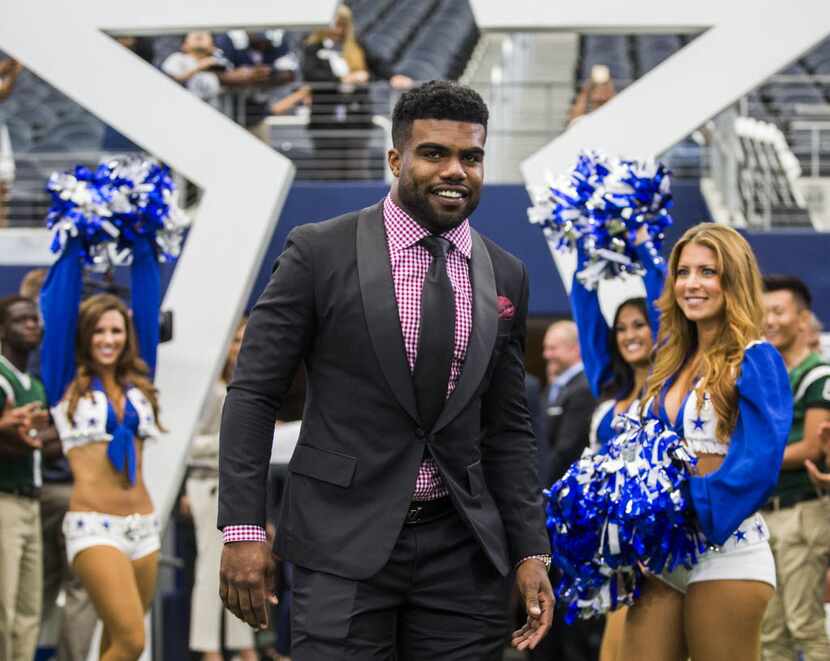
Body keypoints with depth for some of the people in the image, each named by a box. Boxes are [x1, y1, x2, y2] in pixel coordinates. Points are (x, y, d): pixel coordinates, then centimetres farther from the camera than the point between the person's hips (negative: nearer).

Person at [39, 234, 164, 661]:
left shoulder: (137, 382, 12)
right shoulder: (66, 384, 2)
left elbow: (147, 303, 12)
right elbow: (58, 310, -2)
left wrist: (142, 249, 10)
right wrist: (73, 249, 1)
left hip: (143, 527, 5)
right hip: (93, 527, -5)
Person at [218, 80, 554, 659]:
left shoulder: (505, 276, 8)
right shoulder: (320, 252, -4)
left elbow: (507, 427, 13)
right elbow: (253, 393, -3)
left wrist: (531, 551, 5)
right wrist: (243, 529, -10)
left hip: (463, 549, 4)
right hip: (344, 543, -3)